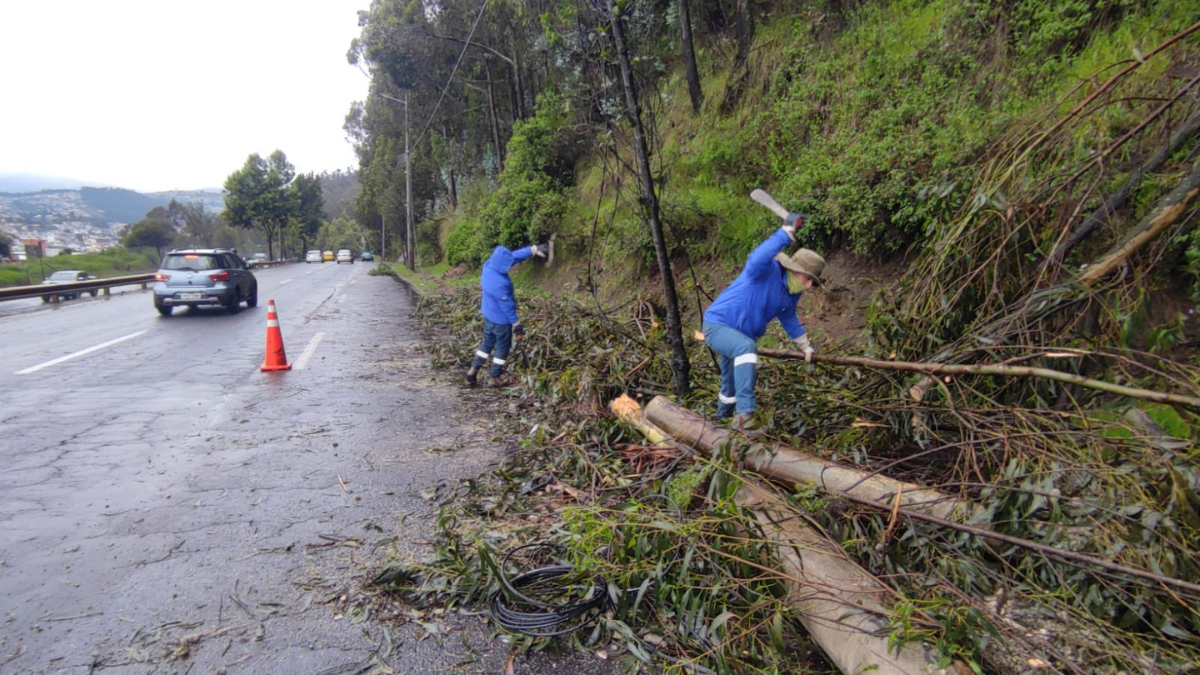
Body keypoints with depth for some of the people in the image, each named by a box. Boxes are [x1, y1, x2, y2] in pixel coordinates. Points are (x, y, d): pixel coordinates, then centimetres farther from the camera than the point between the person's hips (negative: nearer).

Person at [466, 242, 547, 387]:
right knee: (502, 347, 12)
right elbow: (507, 306, -24)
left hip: (488, 315, 8)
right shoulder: (499, 284, -35)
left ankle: (473, 370, 27)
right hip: (501, 320, -8)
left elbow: (515, 255, -5)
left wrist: (533, 249, -4)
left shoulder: (488, 265, -12)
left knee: (487, 343, 24)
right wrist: (516, 324, -12)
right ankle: (494, 378, 23)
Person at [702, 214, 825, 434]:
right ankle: (744, 415, -43)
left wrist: (805, 346, 28)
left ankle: (724, 416, 50)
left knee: (732, 387, 23)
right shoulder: (768, 270, -22)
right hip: (718, 324, -9)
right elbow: (757, 259, -47)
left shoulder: (792, 294, 4)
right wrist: (786, 232, -50)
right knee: (746, 347, -39)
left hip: (741, 334, 9)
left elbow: (789, 320, 22)